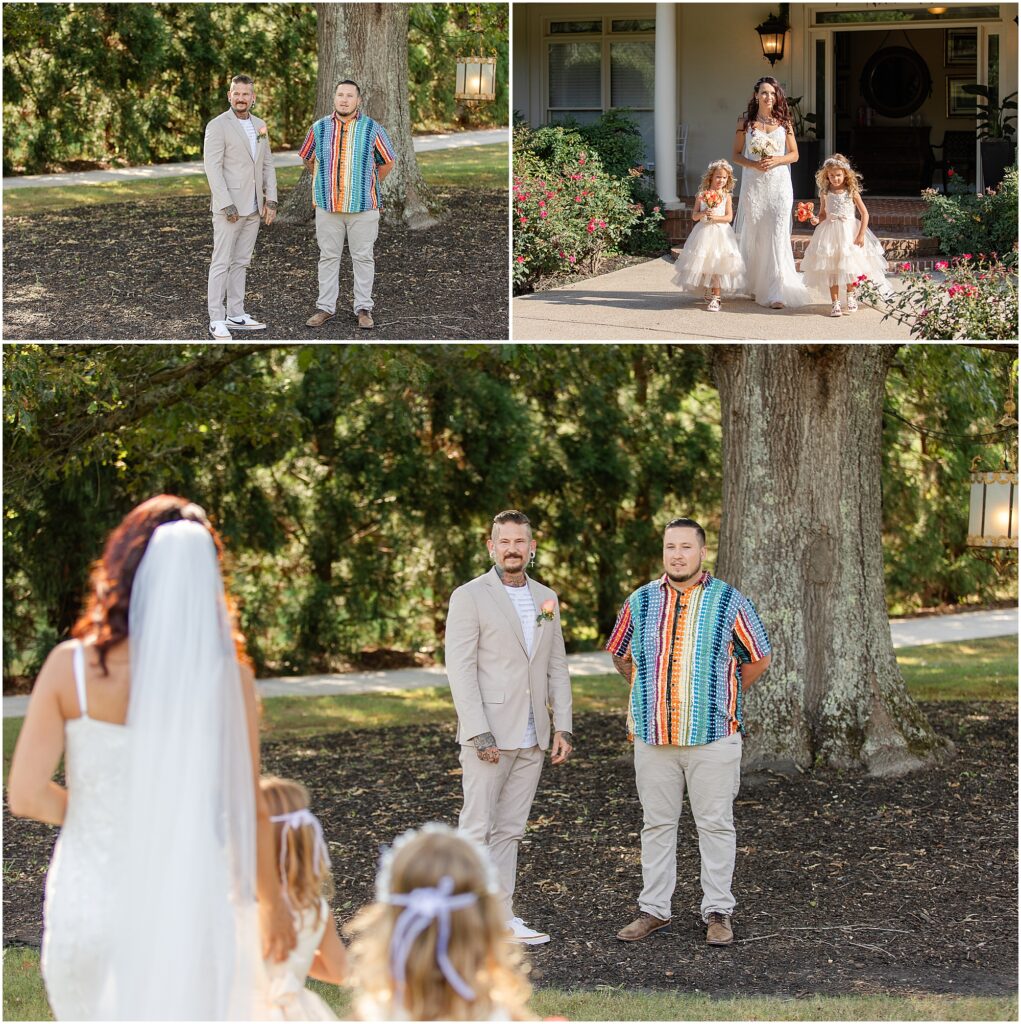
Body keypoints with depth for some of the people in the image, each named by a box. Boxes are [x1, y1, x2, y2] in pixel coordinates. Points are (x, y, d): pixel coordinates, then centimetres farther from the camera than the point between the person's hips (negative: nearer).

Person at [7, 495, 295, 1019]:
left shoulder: (71, 666, -9)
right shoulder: (225, 675, -9)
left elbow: (25, 795, -11)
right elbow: (248, 808, -4)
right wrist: (271, 902, 11)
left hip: (88, 901, 1)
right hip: (184, 907, -1)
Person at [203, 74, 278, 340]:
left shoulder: (259, 125, 10)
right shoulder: (217, 126, -11)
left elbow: (267, 165, 13)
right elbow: (212, 168, -16)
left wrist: (271, 200, 3)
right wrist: (227, 205, -21)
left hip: (253, 208, 7)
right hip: (228, 207, -7)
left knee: (241, 262, 10)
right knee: (222, 263, -4)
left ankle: (236, 315, 15)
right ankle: (217, 320, -3)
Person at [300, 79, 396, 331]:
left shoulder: (372, 129, -2)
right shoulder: (319, 128, 4)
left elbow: (388, 162, 9)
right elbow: (308, 158, 19)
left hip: (363, 206, -2)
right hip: (327, 205, 2)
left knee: (363, 258, 3)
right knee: (328, 256, 7)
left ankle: (363, 308, 10)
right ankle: (325, 307, 13)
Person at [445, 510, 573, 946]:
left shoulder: (545, 599, 13)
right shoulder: (470, 597, -6)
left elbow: (557, 668, 15)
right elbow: (460, 669, -11)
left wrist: (563, 727, 6)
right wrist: (478, 733, -18)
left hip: (531, 739, 6)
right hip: (488, 736, -6)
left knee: (509, 830, 9)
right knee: (477, 829, -5)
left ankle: (502, 918, 11)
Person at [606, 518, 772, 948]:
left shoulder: (729, 602, 0)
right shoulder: (640, 602, 7)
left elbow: (758, 658, 9)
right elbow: (620, 655, 22)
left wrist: (722, 699, 11)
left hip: (712, 735, -2)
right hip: (653, 736, 2)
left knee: (715, 824, 2)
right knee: (656, 823, 8)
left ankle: (718, 912, 8)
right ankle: (654, 909, 15)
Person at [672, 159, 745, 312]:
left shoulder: (726, 196, 2)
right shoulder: (702, 195, 3)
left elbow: (729, 217, -5)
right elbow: (694, 216, 2)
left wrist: (715, 217, -18)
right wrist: (703, 213, -17)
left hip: (720, 232, -2)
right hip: (703, 232, 2)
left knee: (717, 265, -5)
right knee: (703, 265, 5)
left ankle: (715, 298, -3)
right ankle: (708, 292, 24)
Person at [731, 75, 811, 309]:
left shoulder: (783, 122, 6)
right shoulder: (746, 122, 4)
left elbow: (794, 154, 9)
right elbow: (736, 155, 5)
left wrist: (776, 160, -11)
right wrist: (754, 164, -13)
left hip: (779, 184, 0)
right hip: (754, 183, 0)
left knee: (777, 236, -9)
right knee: (754, 235, 4)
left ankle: (777, 292, -12)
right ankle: (755, 287, 18)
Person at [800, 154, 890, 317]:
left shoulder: (851, 192, -5)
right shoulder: (825, 193, 2)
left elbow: (864, 213, -4)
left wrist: (861, 235, -12)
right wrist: (817, 220, -12)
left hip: (849, 232, -2)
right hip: (830, 233, 2)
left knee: (850, 266, 1)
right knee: (831, 269, 0)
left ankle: (850, 297, 25)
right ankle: (835, 303, 7)